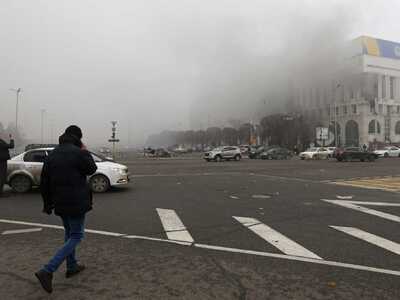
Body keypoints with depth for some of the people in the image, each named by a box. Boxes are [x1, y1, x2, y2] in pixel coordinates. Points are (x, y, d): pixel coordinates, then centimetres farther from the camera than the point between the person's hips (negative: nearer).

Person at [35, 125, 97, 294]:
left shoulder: (52, 155, 7)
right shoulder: (78, 153, -16)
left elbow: (44, 182, 9)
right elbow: (92, 169, -2)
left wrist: (47, 204, 16)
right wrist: (85, 151, 5)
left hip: (60, 203, 8)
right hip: (76, 203, -7)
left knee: (69, 233, 23)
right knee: (76, 236, 2)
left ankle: (72, 267, 33)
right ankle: (47, 271, -7)